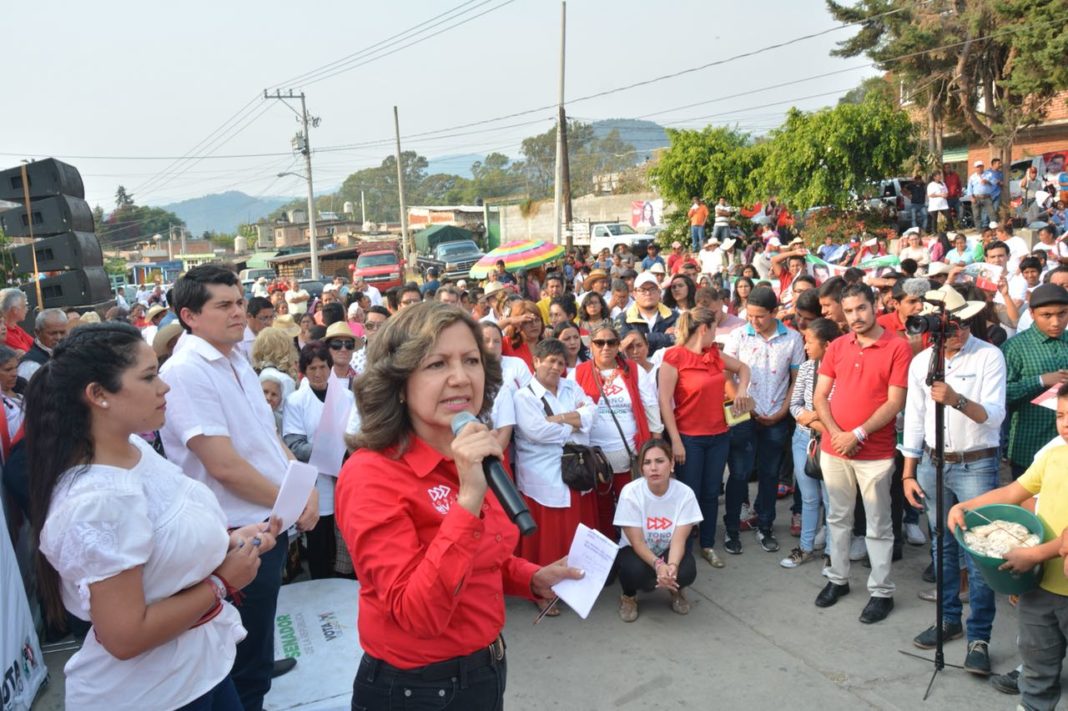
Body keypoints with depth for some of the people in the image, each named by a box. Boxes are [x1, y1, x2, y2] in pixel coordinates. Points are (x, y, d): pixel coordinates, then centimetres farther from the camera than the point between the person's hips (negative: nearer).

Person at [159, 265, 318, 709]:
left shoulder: (237, 362, 9)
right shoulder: (186, 372, -19)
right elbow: (224, 466, -24)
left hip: (271, 522, 9)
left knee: (256, 649, 25)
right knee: (247, 662, 10)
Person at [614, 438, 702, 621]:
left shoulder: (685, 493, -20)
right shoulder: (630, 492, -24)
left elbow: (678, 540, -22)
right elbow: (637, 542, -23)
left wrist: (672, 565, -43)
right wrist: (658, 564, -41)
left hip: (669, 550, 2)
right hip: (635, 551, -1)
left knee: (686, 573, -30)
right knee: (636, 571, -35)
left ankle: (676, 591, 9)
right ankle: (629, 596, 3)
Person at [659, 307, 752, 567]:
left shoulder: (715, 354, 7)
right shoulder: (674, 357, -13)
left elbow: (743, 367, 25)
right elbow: (664, 401, -14)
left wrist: (742, 390, 6)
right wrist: (675, 440, -15)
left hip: (719, 436, 6)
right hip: (689, 438, -6)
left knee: (711, 493, 14)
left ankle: (708, 545, 28)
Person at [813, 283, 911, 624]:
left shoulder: (898, 347, -8)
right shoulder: (837, 346, 6)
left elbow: (895, 402, -12)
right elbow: (820, 396, 4)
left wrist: (858, 435, -16)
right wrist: (836, 433, -10)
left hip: (875, 453, -4)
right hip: (833, 448, 4)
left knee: (878, 526, 6)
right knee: (838, 518, 16)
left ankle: (881, 592, 18)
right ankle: (837, 578, 30)